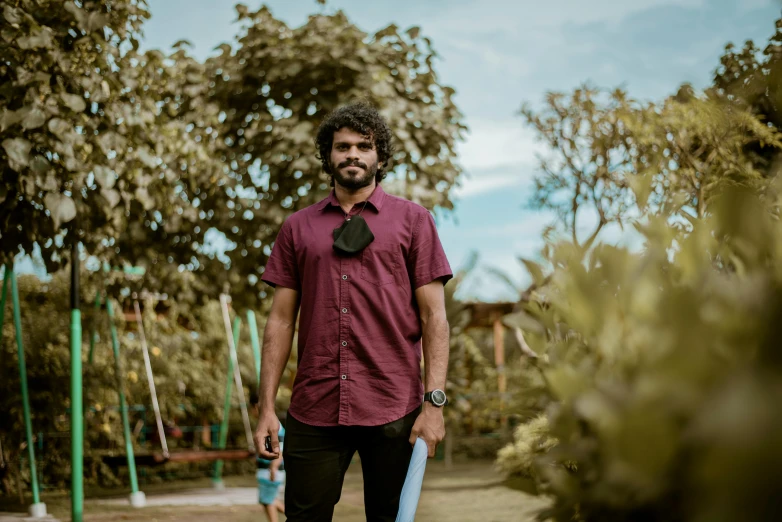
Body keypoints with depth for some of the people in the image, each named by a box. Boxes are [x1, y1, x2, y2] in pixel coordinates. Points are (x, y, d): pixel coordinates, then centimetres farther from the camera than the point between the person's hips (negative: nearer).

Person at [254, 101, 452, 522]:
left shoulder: (413, 220, 6)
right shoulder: (298, 227, 11)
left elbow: (433, 317, 1)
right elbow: (281, 319, 10)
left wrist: (434, 402, -7)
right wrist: (266, 408, 4)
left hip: (393, 410, -1)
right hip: (313, 410, 2)